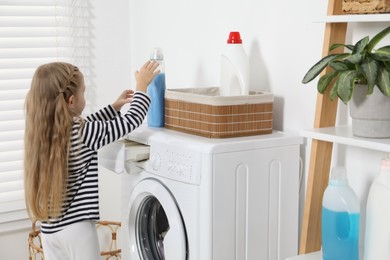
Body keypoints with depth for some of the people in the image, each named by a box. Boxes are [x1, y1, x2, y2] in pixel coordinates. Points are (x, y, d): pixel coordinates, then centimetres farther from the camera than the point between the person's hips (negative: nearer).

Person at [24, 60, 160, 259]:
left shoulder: (42, 129, 1)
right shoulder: (83, 134, -20)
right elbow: (131, 121, -11)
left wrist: (114, 107, 24)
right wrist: (141, 86, 3)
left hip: (49, 228, 7)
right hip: (76, 227, -7)